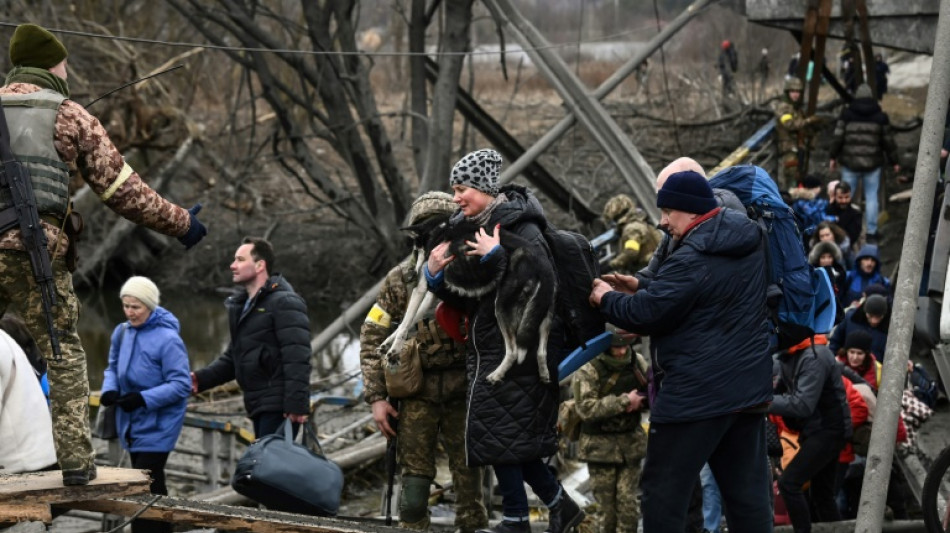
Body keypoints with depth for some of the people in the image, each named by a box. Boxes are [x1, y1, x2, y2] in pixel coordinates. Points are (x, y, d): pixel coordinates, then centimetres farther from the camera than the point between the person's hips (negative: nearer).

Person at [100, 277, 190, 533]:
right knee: (152, 486, 16)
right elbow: (113, 367, 16)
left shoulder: (168, 339, -18)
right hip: (131, 423, 7)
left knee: (146, 486, -10)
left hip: (157, 425, -7)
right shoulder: (122, 332, 3)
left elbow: (181, 384, -19)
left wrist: (144, 399, -26)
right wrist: (110, 389, -5)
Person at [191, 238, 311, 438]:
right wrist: (200, 379, 7)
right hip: (259, 406, 9)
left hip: (279, 407, -9)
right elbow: (233, 357, 23)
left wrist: (296, 404, -25)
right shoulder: (241, 305, 20)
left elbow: (297, 358, -18)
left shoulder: (284, 303, -9)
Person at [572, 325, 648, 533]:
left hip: (631, 443, 3)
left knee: (628, 502, 2)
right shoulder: (588, 369, -14)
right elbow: (585, 408, -23)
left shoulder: (637, 362, -1)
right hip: (600, 444, -3)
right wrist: (624, 402, -24)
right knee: (606, 504, 3)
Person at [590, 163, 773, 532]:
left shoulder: (693, 258, -20)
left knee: (663, 491, 2)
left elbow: (646, 314, -17)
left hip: (695, 395, -9)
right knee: (747, 491, 10)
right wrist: (641, 285, 13)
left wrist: (607, 298, 2)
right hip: (748, 389, 9)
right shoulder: (747, 240, 10)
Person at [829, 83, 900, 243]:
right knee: (871, 197, 6)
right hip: (872, 164, 0)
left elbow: (837, 138, -4)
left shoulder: (846, 114, -2)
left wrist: (832, 157, 7)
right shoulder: (880, 116, 1)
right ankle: (871, 233, 6)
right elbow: (888, 141, 5)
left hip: (850, 163, 0)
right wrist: (894, 161, 14)